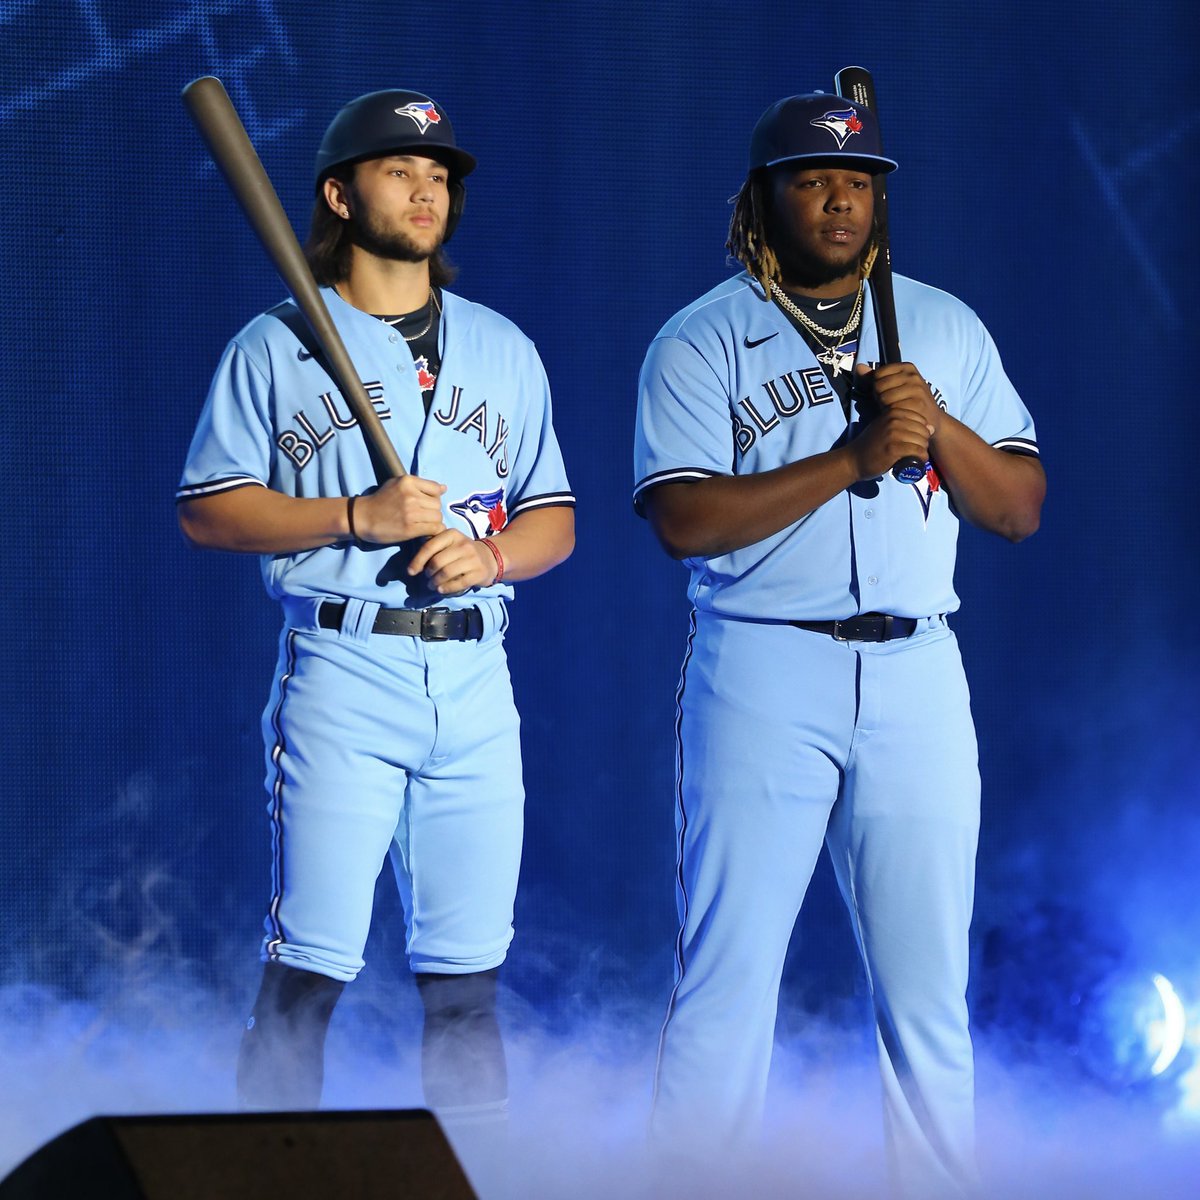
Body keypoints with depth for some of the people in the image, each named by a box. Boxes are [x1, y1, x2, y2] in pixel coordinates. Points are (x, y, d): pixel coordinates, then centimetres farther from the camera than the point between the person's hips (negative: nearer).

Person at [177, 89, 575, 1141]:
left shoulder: (504, 348, 17)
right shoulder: (276, 346, 6)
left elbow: (557, 521, 16)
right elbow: (207, 510, 0)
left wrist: (493, 552, -6)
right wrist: (358, 516, -12)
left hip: (475, 679, 4)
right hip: (341, 671, -3)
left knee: (466, 975, 4)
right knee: (309, 968, -8)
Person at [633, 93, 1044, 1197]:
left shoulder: (946, 327, 13)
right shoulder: (700, 344, 2)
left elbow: (1019, 509, 10)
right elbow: (685, 519, -11)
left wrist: (937, 423, -9)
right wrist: (853, 457, -16)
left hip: (918, 678, 3)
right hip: (762, 675, -3)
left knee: (928, 981, 4)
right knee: (727, 971, -4)